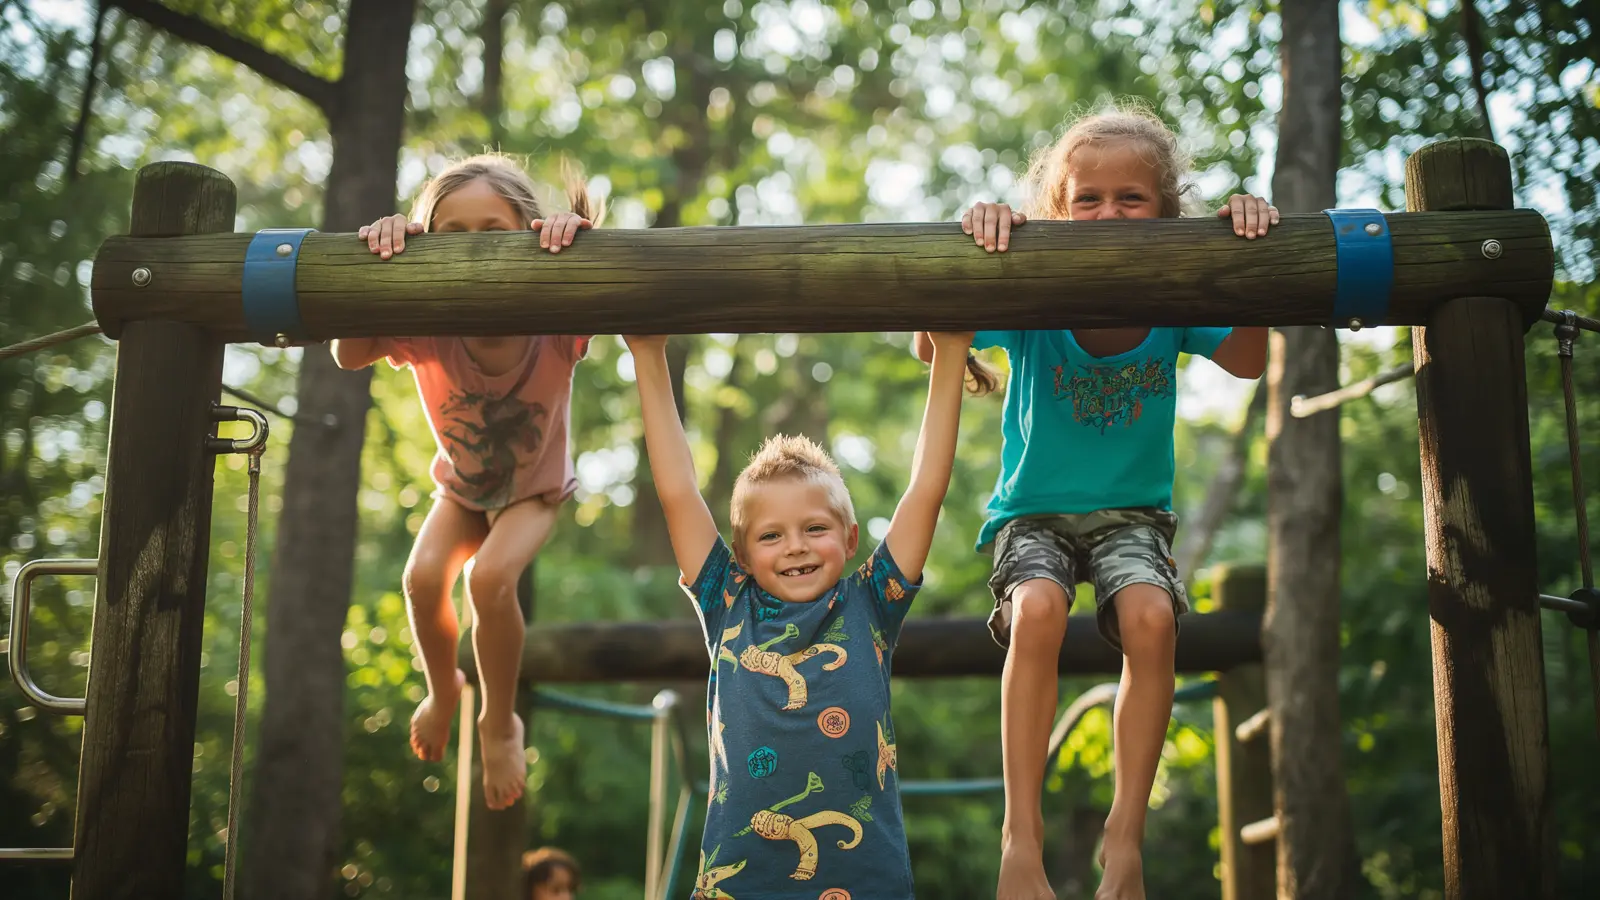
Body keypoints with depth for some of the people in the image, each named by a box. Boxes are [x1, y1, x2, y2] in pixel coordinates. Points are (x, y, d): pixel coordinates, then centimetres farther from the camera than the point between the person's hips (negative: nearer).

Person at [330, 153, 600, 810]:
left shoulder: (554, 326, -32)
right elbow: (349, 356, -38)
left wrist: (580, 237, -58)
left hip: (535, 490, -2)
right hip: (461, 487, 2)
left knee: (490, 578, -29)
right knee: (423, 577, -23)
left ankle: (499, 724, 0)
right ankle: (442, 688, 14)